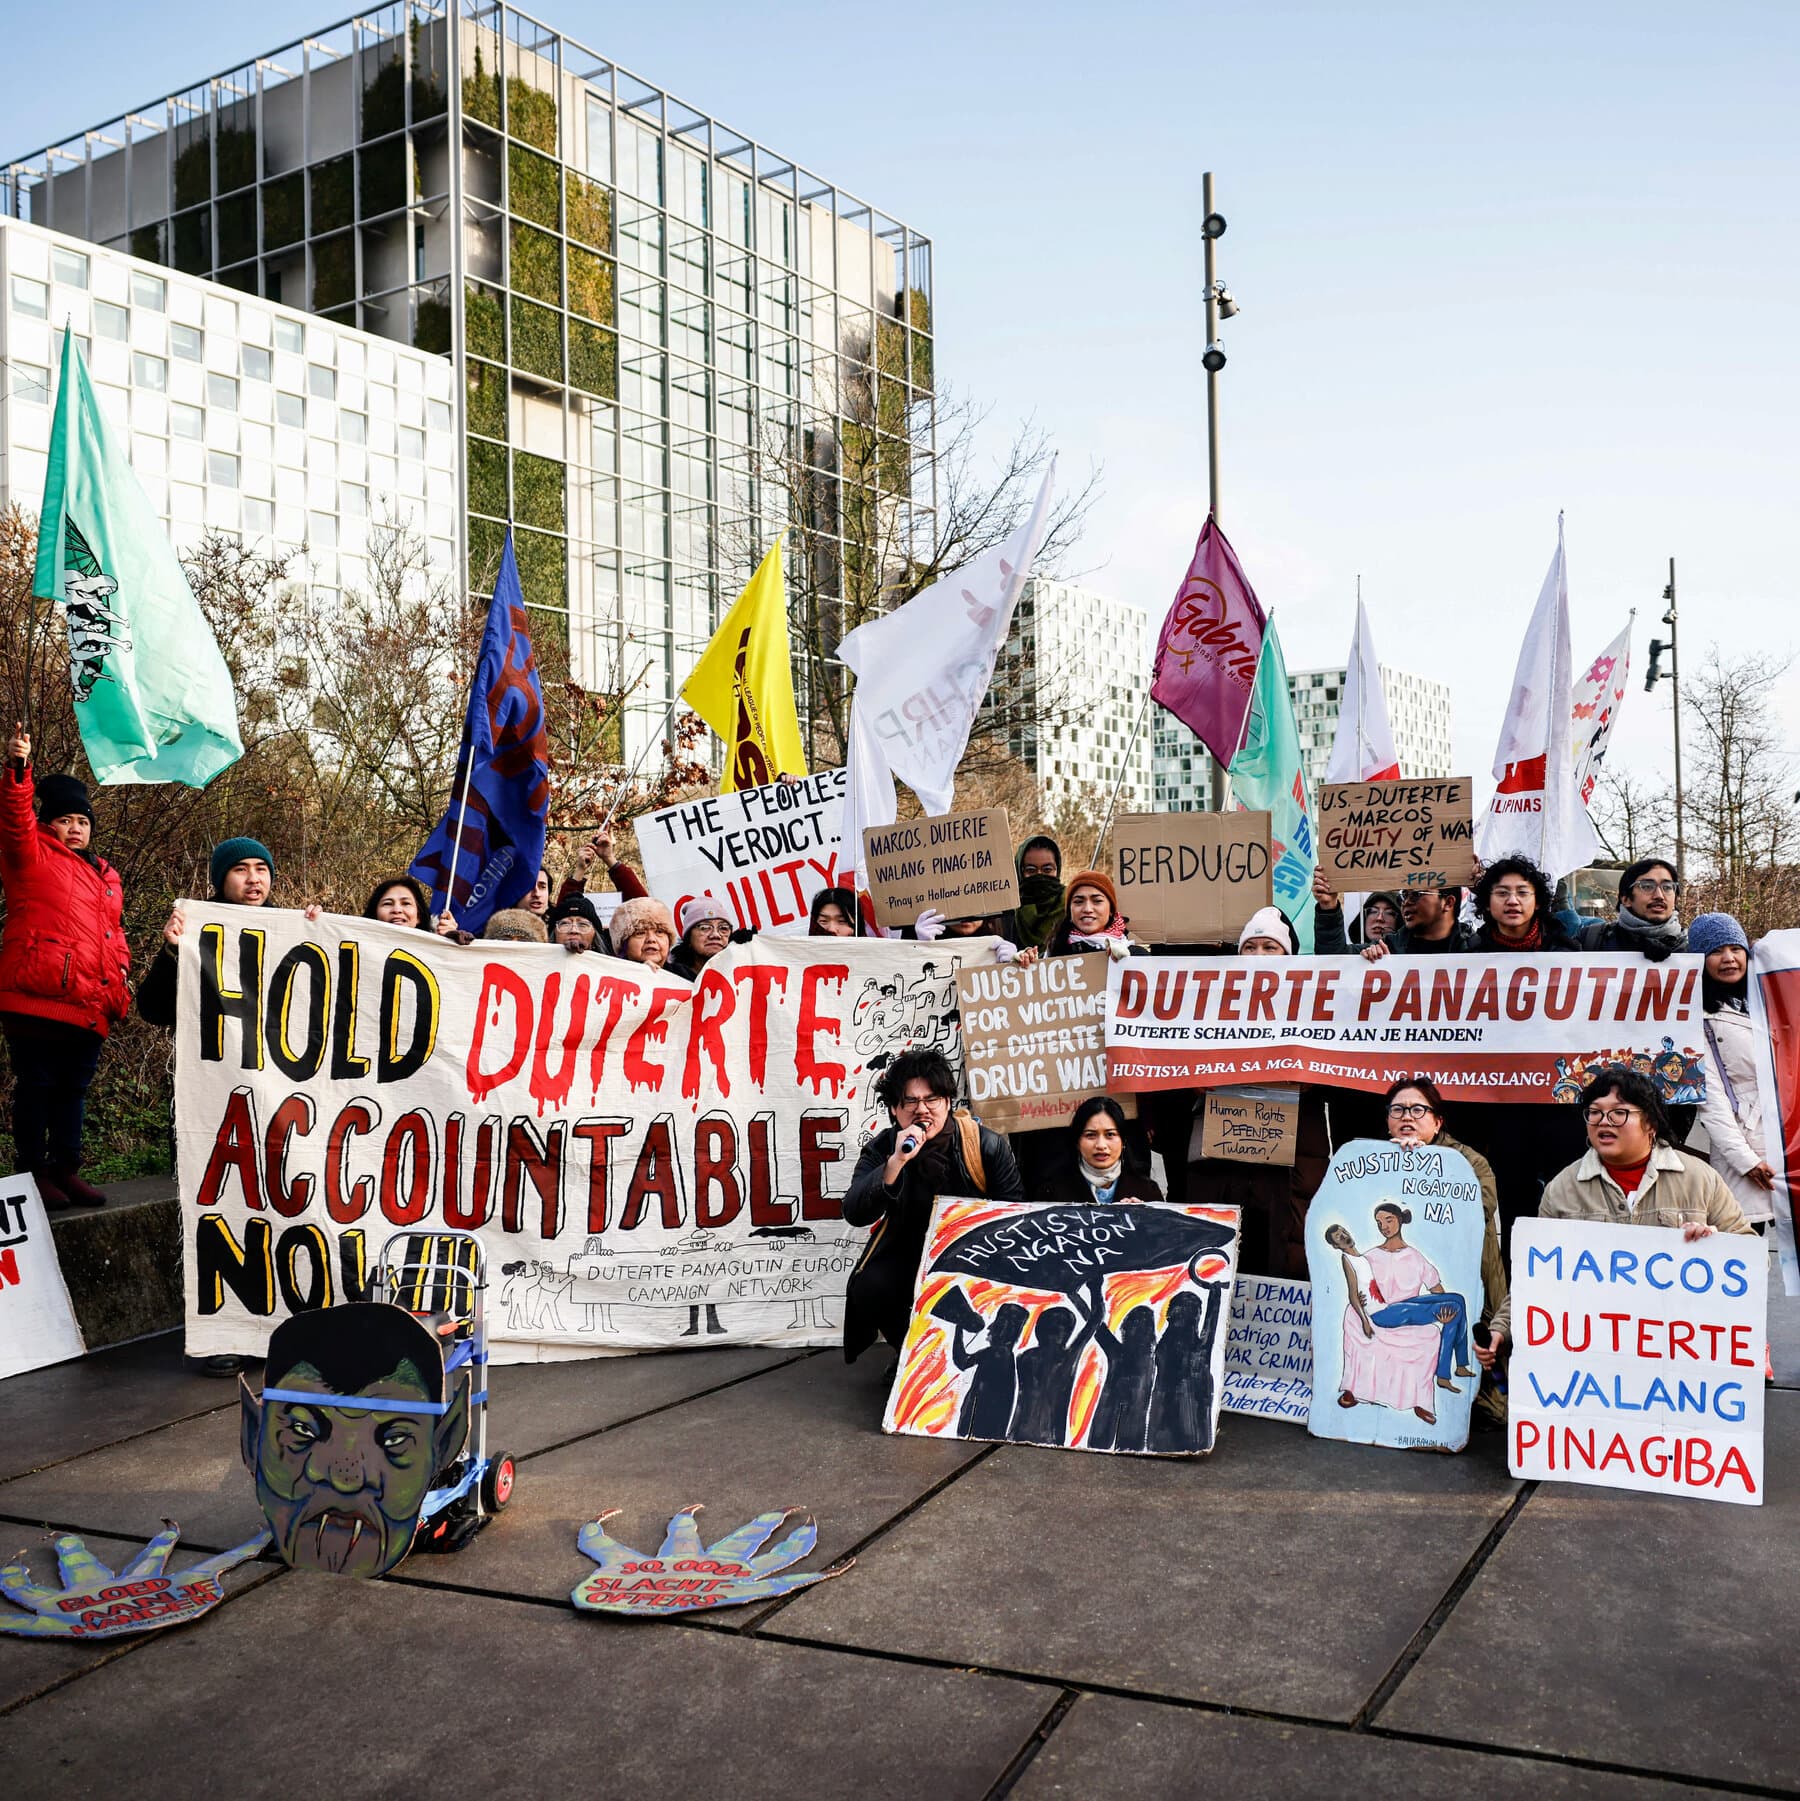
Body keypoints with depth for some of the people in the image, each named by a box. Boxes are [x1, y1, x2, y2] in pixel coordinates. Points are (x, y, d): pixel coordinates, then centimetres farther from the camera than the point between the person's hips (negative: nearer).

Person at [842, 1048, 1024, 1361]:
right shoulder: (881, 1150, -9)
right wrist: (896, 1162, -37)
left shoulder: (987, 1145, -13)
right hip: (907, 1252, 1)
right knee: (870, 1289, -27)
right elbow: (855, 1215, -24)